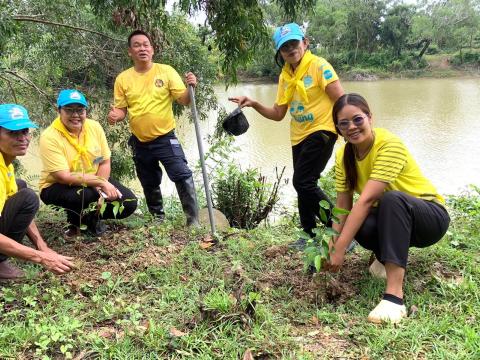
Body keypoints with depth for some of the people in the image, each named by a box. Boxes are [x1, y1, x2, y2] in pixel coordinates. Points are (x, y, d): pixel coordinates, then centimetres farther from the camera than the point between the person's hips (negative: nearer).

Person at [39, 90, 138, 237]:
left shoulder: (94, 127, -7)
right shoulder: (49, 137, -22)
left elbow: (105, 162, -4)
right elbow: (64, 177, -27)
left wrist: (100, 188, -20)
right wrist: (101, 182, -30)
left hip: (92, 183, 5)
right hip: (58, 186, -5)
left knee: (129, 203, -11)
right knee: (86, 195, -38)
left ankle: (91, 216, 15)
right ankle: (75, 222, -2)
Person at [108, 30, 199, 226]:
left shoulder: (166, 71, -5)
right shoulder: (122, 79, 0)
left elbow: (184, 100, -7)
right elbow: (121, 109, 7)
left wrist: (191, 88, -27)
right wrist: (116, 115, -16)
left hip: (165, 138, -3)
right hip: (140, 142, 3)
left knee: (182, 176, -15)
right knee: (149, 184, 17)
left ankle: (193, 220, -4)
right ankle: (158, 219, 36)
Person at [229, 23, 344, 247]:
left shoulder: (319, 66, -10)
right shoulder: (285, 76, 8)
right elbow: (278, 114, 10)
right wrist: (254, 105, -4)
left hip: (321, 131, -7)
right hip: (299, 136, 7)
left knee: (304, 182, -17)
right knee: (304, 185, 11)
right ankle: (311, 234, 27)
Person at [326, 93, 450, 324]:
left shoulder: (390, 145, -26)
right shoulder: (344, 156, -5)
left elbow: (366, 200, -34)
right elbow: (342, 208, -9)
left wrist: (340, 249, -37)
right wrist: (332, 246, -26)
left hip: (430, 216, -4)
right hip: (390, 218, 4)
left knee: (392, 198, -39)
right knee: (360, 224, -32)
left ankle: (394, 296, -42)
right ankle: (386, 256, 2)